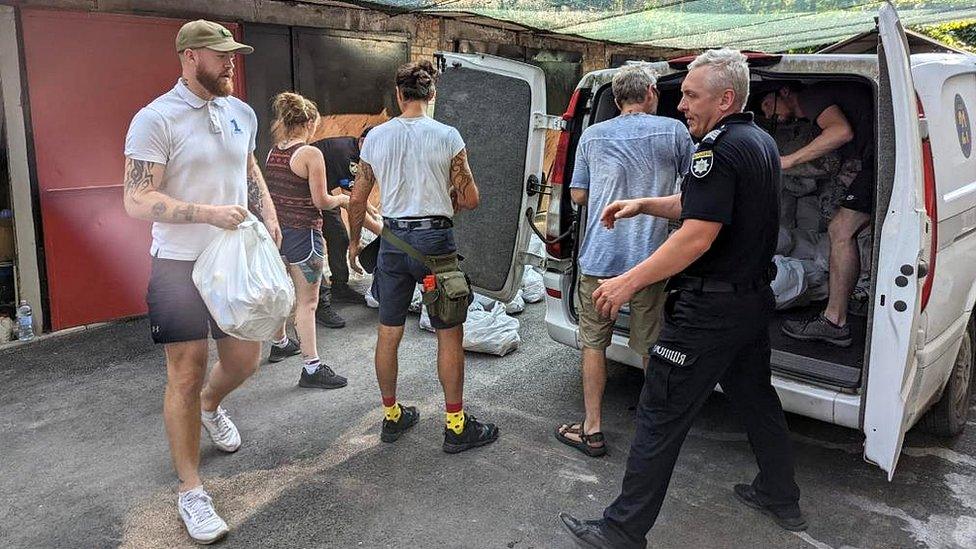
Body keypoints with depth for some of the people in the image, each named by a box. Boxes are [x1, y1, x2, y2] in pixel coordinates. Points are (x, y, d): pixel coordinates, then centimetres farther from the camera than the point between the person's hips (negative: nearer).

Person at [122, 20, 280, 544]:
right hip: (179, 265, -6)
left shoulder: (242, 113, 8)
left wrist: (269, 215, 6)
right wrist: (209, 213, -27)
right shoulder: (154, 119, -13)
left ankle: (210, 406, 51)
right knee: (185, 377, 0)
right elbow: (137, 200, -16)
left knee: (244, 361, 15)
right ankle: (190, 491, 15)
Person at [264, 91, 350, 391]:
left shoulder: (273, 152, 6)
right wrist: (342, 199, 4)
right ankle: (312, 367, 0)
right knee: (307, 302, -3)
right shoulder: (310, 154, -15)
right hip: (303, 232, -7)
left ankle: (280, 343, 43)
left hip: (277, 229, 8)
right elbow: (321, 201, -15)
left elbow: (276, 192, 13)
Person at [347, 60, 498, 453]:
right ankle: (456, 426, 11)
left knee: (388, 332, 13)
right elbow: (470, 199, -5)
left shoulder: (376, 136, 3)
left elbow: (357, 200, 9)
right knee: (450, 334, 5)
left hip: (392, 240, 4)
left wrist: (354, 241, 24)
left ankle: (391, 417, 26)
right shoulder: (447, 136, -7)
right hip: (434, 239, -4)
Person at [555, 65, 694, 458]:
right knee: (651, 346, 13)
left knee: (593, 342, 11)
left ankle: (592, 430, 16)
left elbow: (578, 195, 7)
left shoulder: (593, 135, 3)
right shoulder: (673, 131, -1)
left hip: (599, 258, 0)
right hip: (650, 258, 0)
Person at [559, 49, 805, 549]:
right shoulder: (761, 142, 12)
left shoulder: (720, 147, -19)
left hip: (709, 310, -10)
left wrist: (630, 281, -23)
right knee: (755, 398, 24)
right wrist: (643, 205, 10)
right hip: (753, 299, 10)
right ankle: (780, 497, 40)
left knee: (660, 415, -3)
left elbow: (699, 234, -26)